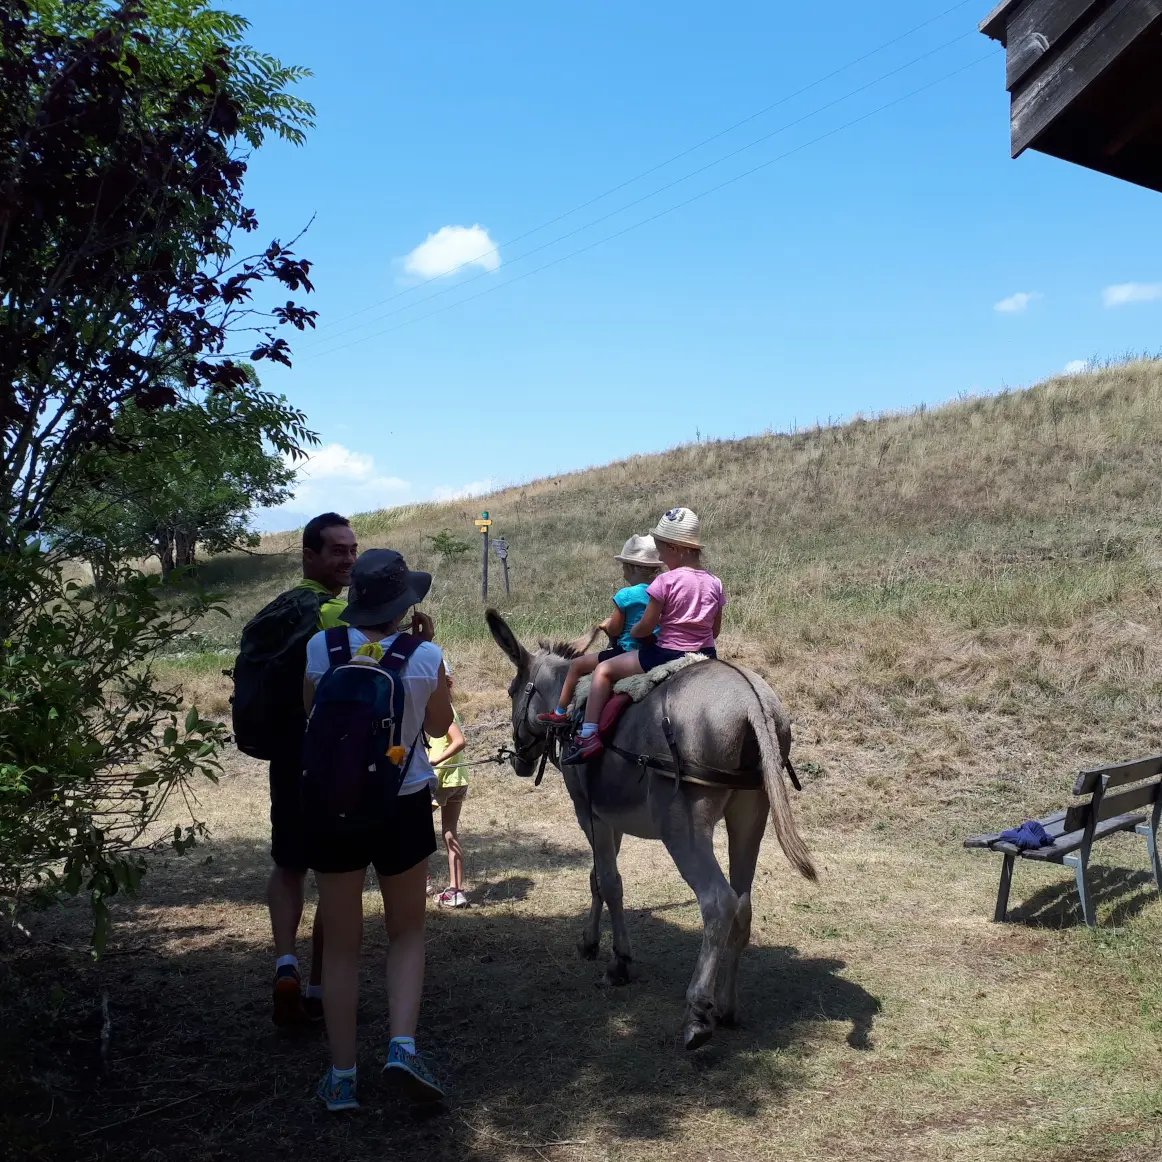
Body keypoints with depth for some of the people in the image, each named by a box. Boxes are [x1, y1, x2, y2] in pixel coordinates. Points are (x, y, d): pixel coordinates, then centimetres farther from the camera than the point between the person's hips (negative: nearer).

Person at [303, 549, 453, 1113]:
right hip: (404, 807, 0)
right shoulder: (427, 657, -11)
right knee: (407, 931, 19)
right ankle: (403, 1045, 1)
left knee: (340, 942, 13)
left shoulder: (322, 648, -10)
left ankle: (341, 1075, 16)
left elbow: (311, 712, 7)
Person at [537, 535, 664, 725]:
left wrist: (608, 623, 11)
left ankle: (560, 712, 19)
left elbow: (615, 629, -12)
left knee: (577, 665, 11)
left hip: (628, 652, -8)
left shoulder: (626, 595, -18)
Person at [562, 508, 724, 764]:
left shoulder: (666, 581, -13)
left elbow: (646, 626, -10)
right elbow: (715, 630, 11)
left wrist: (633, 632, 11)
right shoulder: (714, 583, 4)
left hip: (668, 656, -6)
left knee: (604, 670, 8)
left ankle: (589, 736, 0)